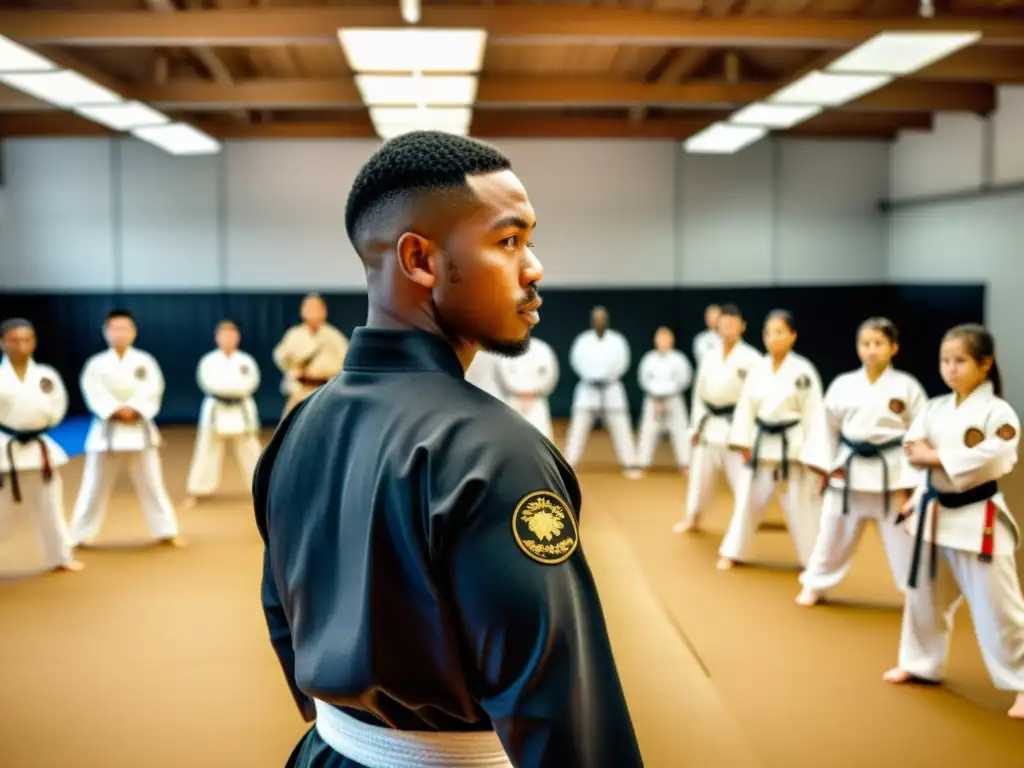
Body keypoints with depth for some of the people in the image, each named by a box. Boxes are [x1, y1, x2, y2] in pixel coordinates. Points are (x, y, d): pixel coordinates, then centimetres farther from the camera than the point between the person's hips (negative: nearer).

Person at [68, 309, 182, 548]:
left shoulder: (145, 361, 0)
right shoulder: (96, 364, -1)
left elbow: (151, 390, -10)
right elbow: (95, 394, -11)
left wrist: (133, 409, -23)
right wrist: (116, 411, -23)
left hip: (139, 430, 0)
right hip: (107, 431, 0)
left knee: (151, 484, 5)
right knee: (94, 486, 5)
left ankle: (166, 531, 16)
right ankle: (80, 535, 16)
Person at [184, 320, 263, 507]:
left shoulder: (246, 360, 1)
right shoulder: (209, 360, -3)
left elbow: (249, 383, -11)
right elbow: (210, 383, -15)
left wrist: (224, 385, -16)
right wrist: (236, 385, -16)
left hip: (241, 412, 1)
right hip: (216, 412, -1)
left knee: (250, 452, 7)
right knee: (207, 452, 3)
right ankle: (195, 492, 11)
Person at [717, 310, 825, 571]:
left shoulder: (803, 370, -10)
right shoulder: (758, 369, 2)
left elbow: (813, 412, -9)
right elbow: (746, 407, 5)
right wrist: (744, 444, 0)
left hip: (792, 446, -4)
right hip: (762, 444, 4)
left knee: (800, 506, 3)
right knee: (748, 499, 11)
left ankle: (816, 560, 19)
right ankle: (732, 552, 24)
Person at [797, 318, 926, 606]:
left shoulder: (907, 387, -6)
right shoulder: (843, 384, 0)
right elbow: (828, 426, 8)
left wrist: (909, 481, -8)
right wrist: (823, 467, 5)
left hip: (892, 471, -2)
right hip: (849, 469, 2)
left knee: (902, 537, 5)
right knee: (833, 532, 13)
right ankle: (815, 585, 31)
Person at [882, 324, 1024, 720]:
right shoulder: (935, 408, 5)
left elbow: (992, 460, -25)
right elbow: (913, 448, 1)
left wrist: (937, 457, -22)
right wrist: (922, 469, -21)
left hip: (979, 520, -6)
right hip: (935, 514, 6)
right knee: (925, 596, 20)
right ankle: (921, 663, 39)